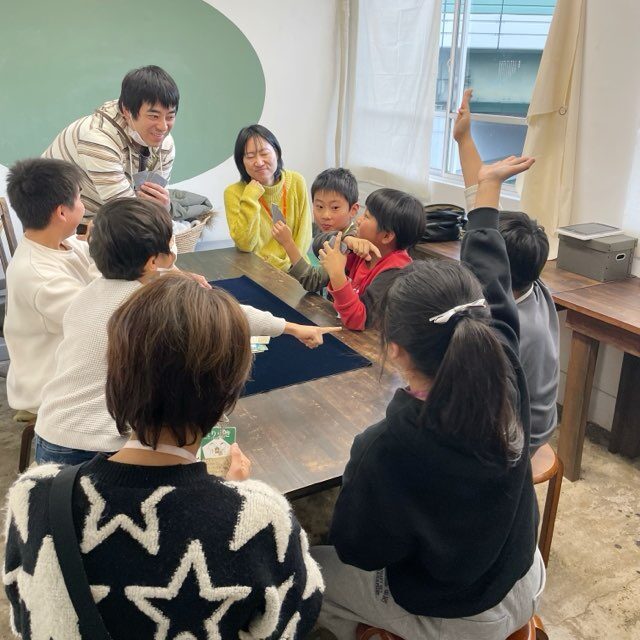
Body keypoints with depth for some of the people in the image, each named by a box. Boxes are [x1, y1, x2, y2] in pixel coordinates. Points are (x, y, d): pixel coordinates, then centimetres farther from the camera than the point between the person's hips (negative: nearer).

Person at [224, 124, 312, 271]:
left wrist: (286, 265, -11)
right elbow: (245, 244, -14)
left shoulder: (296, 182, -1)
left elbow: (304, 235, 1)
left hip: (293, 267, 1)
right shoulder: (234, 192, -6)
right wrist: (251, 197, -17)